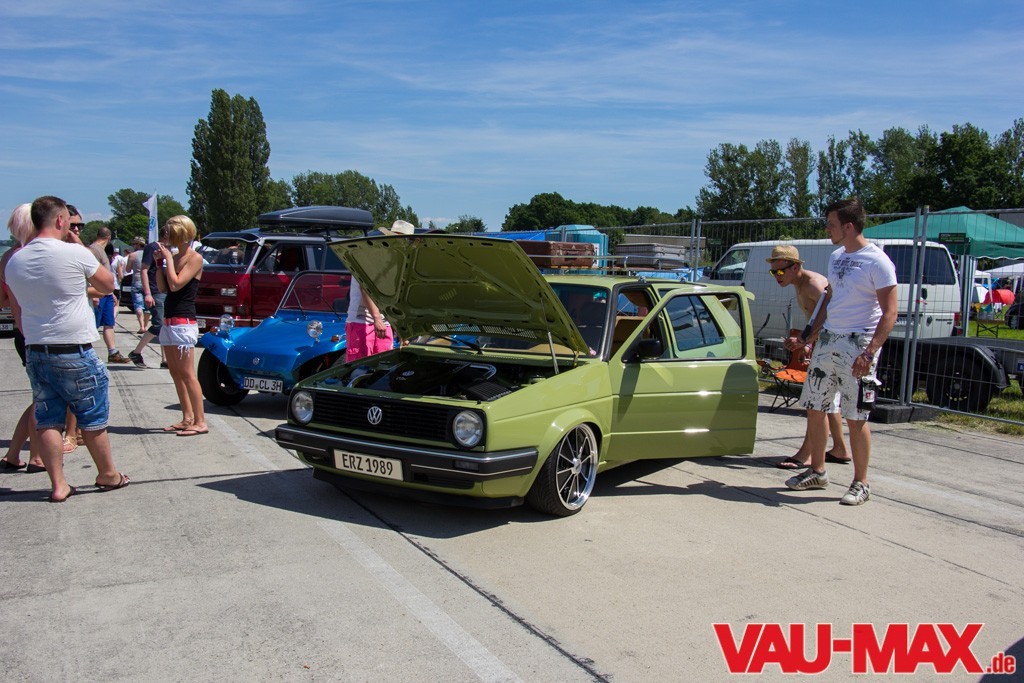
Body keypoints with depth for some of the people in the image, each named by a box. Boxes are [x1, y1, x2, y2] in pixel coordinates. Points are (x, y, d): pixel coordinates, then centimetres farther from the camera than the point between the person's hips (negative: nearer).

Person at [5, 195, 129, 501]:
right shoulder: (75, 253, -13)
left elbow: (17, 308, 16)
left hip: (35, 350, 5)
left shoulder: (14, 261, 5)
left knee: (47, 419, 10)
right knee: (93, 418, 9)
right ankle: (107, 475, 23)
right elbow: (108, 285, 2)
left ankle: (58, 485, 11)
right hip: (75, 352, -5)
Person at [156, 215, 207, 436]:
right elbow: (162, 287, 12)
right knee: (175, 373, 11)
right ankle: (187, 418, 17)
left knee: (187, 374, -9)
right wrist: (159, 263, 3)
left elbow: (175, 284, -19)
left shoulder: (195, 258, -9)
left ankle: (200, 422, -5)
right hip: (168, 322, 9)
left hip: (183, 322, -9)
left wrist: (168, 257, -12)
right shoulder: (173, 257, 13)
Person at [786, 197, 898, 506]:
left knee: (856, 418, -2)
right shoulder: (836, 257, 12)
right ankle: (817, 472, 25)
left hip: (857, 344, -8)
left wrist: (869, 353, -23)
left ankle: (860, 484, 11)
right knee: (814, 408, 11)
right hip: (827, 341, 8)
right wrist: (811, 337, 18)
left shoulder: (877, 261, -12)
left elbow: (890, 312, -15)